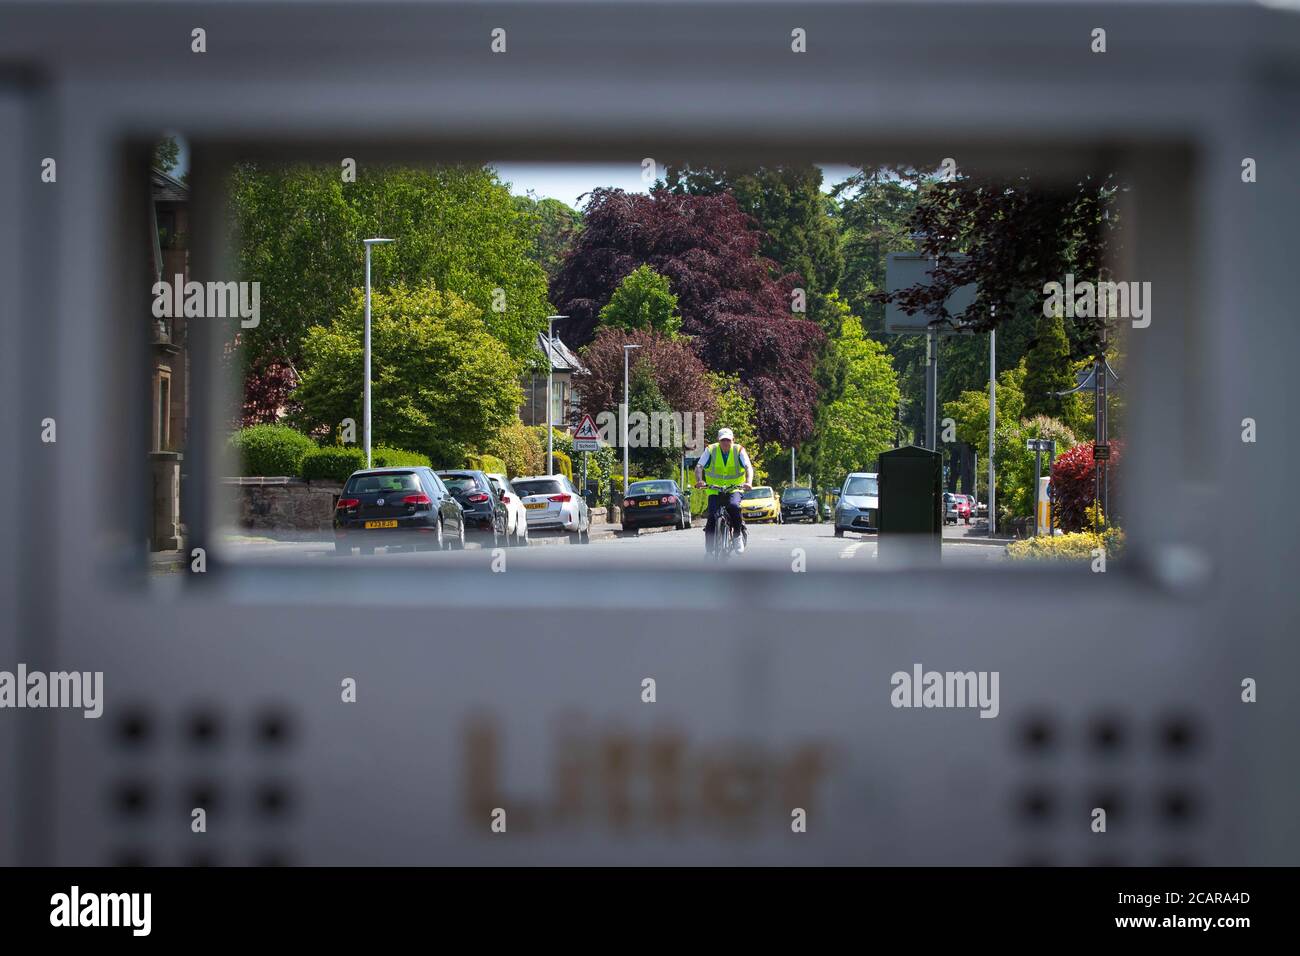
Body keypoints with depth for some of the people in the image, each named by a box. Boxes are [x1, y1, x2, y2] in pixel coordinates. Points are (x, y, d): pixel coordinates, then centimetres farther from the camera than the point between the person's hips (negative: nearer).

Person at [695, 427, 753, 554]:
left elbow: (748, 467, -18)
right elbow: (699, 466, -15)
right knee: (712, 518, -13)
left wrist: (749, 482, -38)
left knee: (734, 506, -32)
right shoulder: (710, 450, -5)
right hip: (714, 490, 1)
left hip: (734, 489, -1)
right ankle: (708, 550, 0)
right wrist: (699, 480, -36)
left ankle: (739, 535, -11)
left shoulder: (739, 451, -5)